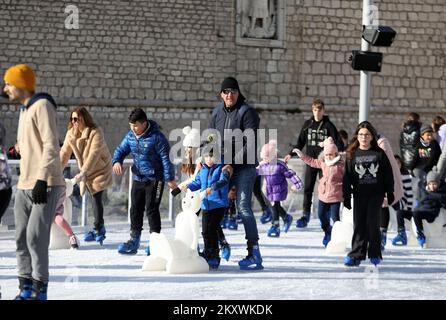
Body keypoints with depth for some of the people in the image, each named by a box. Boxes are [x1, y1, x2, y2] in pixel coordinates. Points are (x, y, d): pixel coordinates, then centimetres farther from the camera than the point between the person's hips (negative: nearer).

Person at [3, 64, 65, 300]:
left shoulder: (42, 106, -9)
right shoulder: (24, 109, 19)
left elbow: (51, 145, -17)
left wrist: (41, 179, -22)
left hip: (45, 186, -9)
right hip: (24, 185, 9)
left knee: (35, 238, -12)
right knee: (22, 238, 6)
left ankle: (40, 290, -6)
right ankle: (25, 289, 10)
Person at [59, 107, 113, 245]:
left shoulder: (96, 132, -22)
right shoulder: (71, 134, -2)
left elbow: (94, 155, -29)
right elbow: (65, 153, 2)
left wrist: (83, 173, -35)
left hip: (100, 169, -6)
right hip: (86, 171, 6)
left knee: (96, 197, -13)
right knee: (95, 198, 8)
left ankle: (97, 229, -8)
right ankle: (100, 228, 18)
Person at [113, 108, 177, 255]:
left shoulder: (156, 137, -17)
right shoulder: (130, 136, 2)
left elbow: (166, 158, -14)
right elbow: (121, 150, 10)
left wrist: (170, 178, -15)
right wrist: (117, 161, -13)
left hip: (154, 179, -6)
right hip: (138, 178, 6)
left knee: (152, 209, -6)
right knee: (135, 209, 8)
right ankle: (134, 240, 15)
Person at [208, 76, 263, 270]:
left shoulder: (246, 112, -9)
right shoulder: (217, 112, 11)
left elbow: (250, 144, -15)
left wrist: (233, 163, -19)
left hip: (244, 168, -7)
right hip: (223, 167, 7)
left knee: (243, 206, -14)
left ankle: (254, 252, -14)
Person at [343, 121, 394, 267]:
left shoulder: (379, 153, 1)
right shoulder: (352, 154, 4)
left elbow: (388, 174, 5)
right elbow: (347, 176, 4)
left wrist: (390, 193, 4)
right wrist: (346, 196, 0)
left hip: (376, 194, -1)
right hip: (359, 194, 1)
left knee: (373, 223, -3)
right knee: (359, 225, 1)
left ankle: (375, 254, 7)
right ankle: (356, 254, 4)